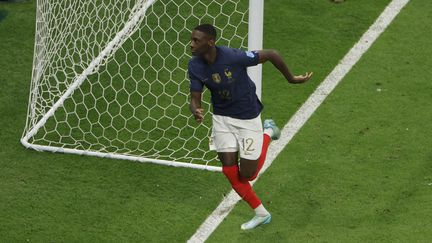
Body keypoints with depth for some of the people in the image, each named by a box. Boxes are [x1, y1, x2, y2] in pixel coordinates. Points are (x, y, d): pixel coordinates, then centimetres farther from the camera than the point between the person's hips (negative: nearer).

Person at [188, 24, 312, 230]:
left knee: (247, 175, 0)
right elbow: (195, 99, -10)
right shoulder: (195, 66, -14)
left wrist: (291, 79, -9)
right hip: (222, 118, 5)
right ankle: (261, 214, 22)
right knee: (230, 172, 1)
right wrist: (196, 111, -35)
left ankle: (267, 133, 26)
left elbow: (271, 54, -22)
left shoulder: (233, 58, -31)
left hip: (247, 118, -4)